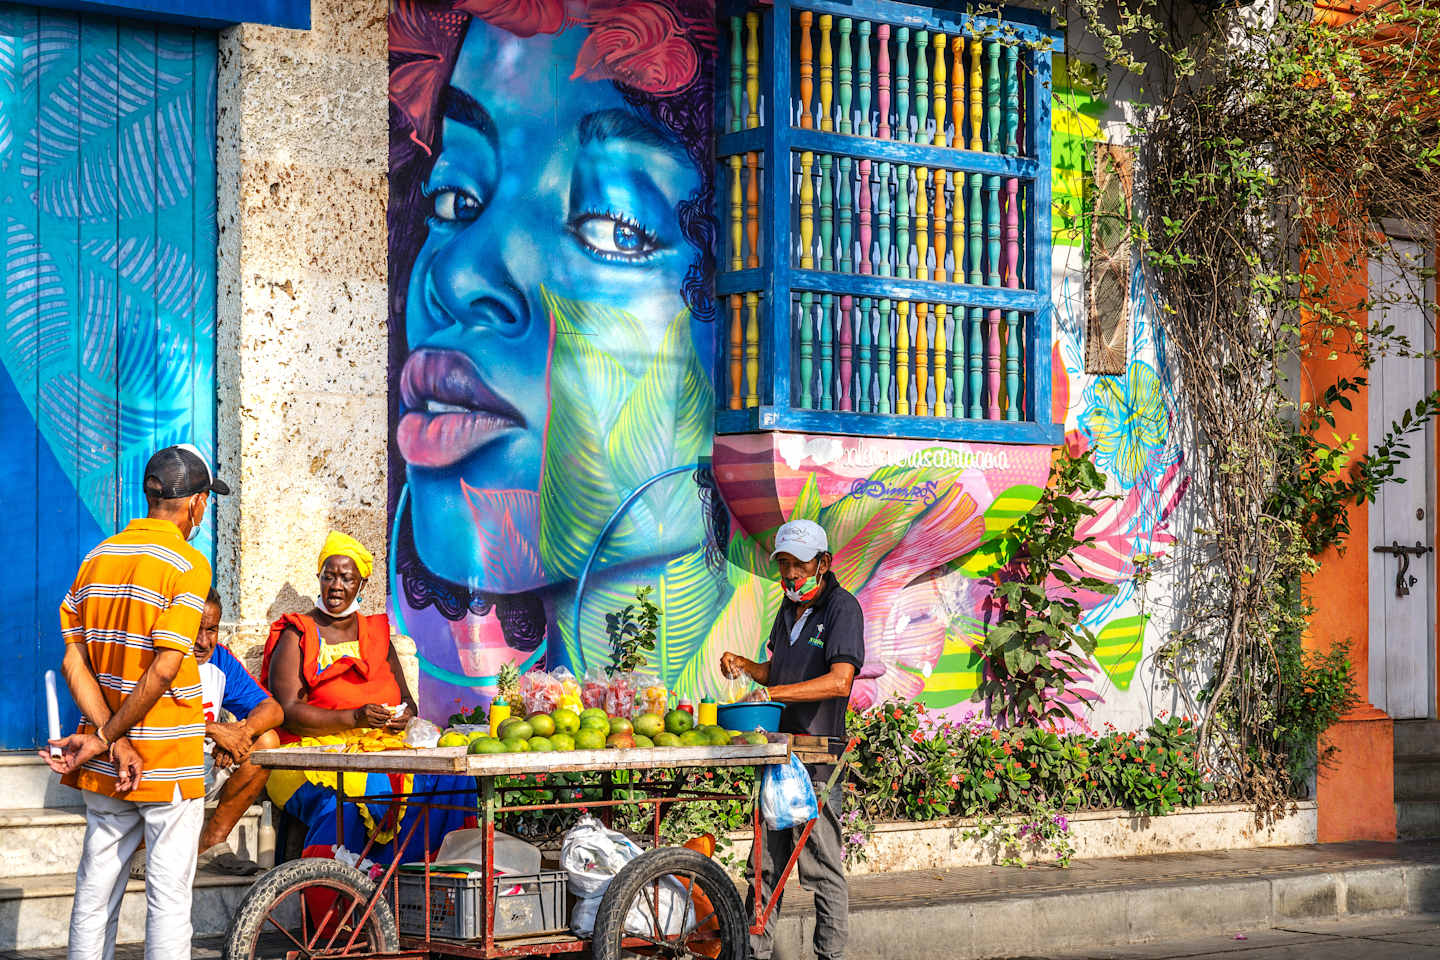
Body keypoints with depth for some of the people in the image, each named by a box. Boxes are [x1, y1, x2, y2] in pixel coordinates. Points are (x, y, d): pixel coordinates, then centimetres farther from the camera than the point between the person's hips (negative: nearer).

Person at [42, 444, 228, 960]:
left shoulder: (96, 559, 8)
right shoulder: (188, 564, -11)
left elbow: (73, 662, 1)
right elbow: (163, 669, -20)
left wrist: (112, 740, -7)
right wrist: (105, 738, -11)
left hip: (106, 767, 6)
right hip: (170, 762, -6)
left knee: (94, 894, 11)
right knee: (168, 896, -1)